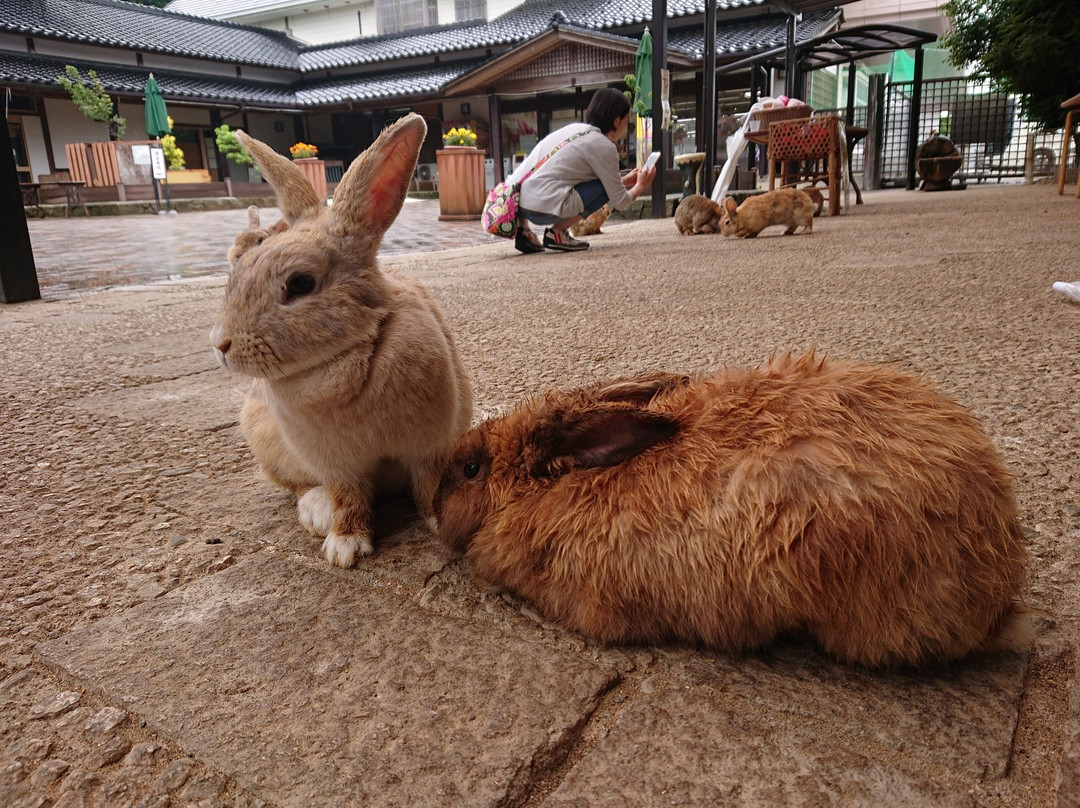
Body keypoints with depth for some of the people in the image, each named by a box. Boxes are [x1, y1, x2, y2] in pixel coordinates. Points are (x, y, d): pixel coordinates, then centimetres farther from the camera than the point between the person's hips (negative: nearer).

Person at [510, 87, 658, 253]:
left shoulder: (573, 128, 22)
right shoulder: (604, 146, 0)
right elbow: (619, 202, 4)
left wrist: (625, 181, 41)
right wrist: (640, 185, 23)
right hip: (542, 207, -7)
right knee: (606, 187, 5)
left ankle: (522, 230, 18)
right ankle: (557, 232, 0)